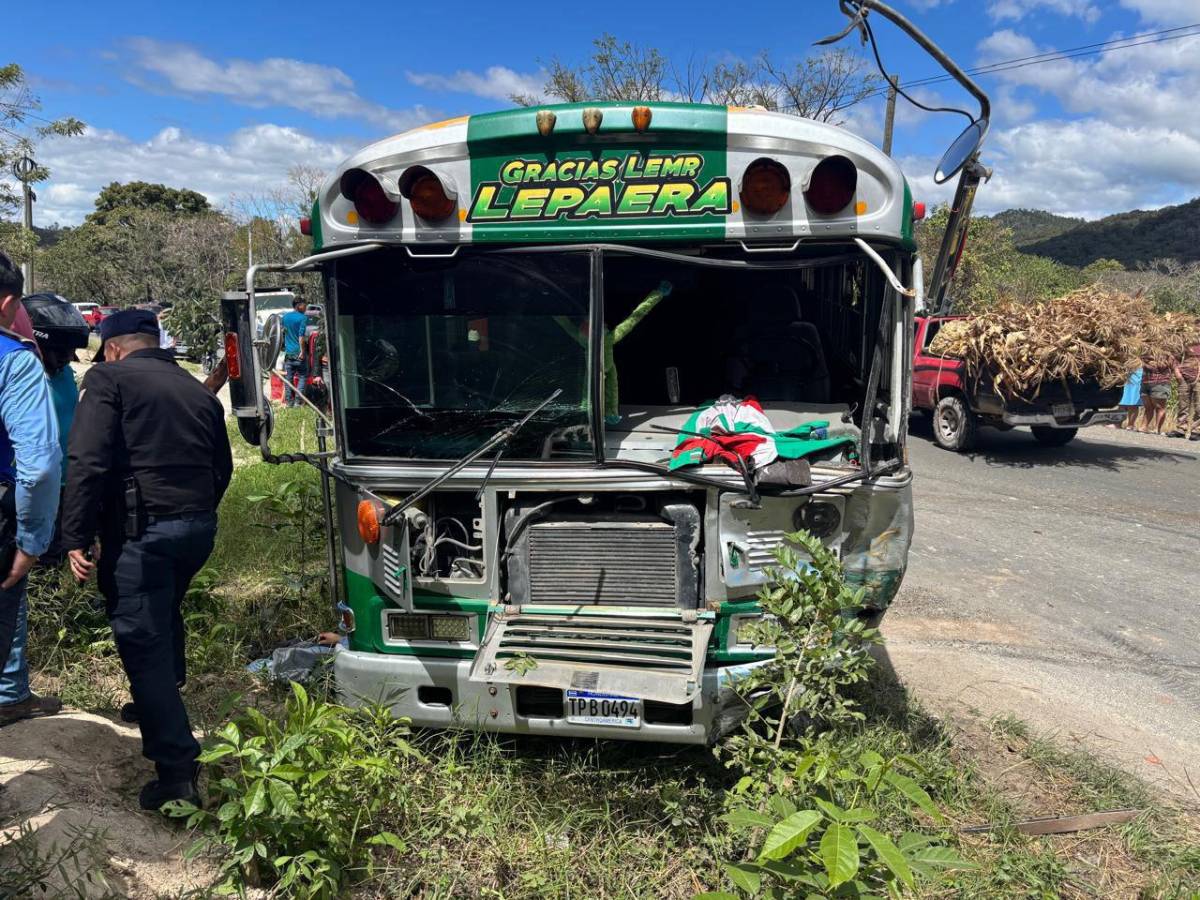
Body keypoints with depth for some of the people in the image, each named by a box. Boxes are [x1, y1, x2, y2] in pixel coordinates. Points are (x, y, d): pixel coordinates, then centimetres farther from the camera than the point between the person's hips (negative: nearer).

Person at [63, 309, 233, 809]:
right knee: (164, 618, 29)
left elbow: (87, 463, -13)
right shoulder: (198, 391, 16)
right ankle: (162, 706, 48)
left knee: (143, 644, -3)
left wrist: (77, 537, -11)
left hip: (141, 530, -7)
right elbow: (222, 468, 18)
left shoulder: (109, 379, -2)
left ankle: (177, 773, -5)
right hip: (199, 525, 7)